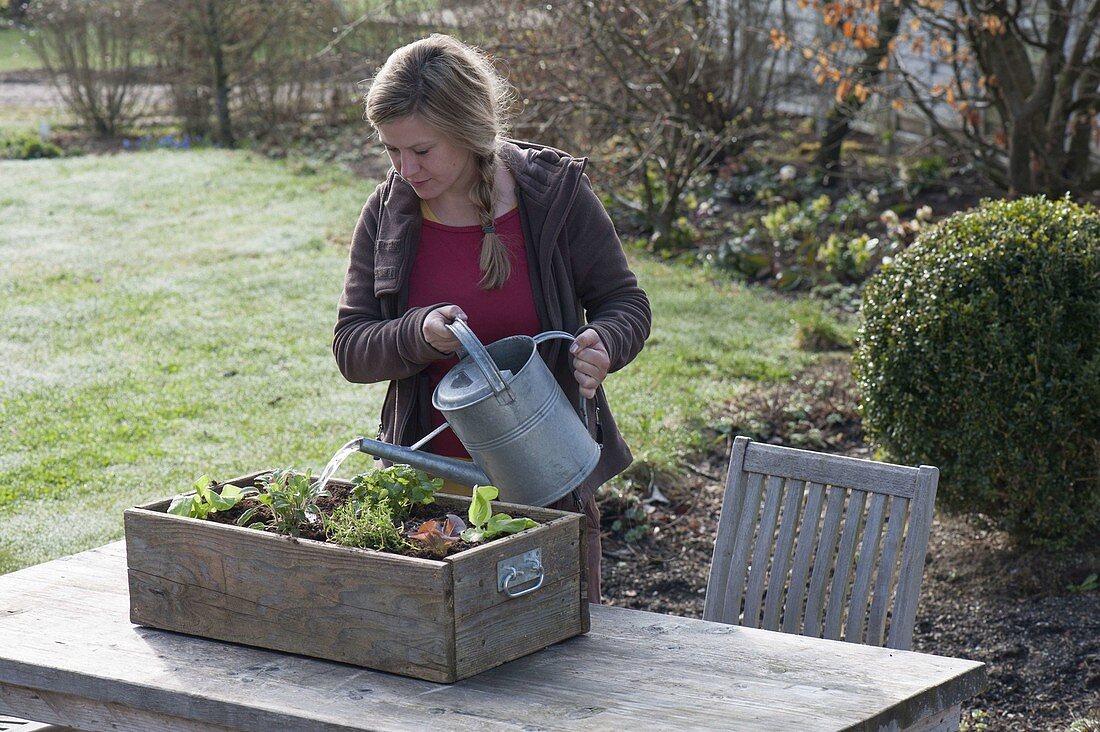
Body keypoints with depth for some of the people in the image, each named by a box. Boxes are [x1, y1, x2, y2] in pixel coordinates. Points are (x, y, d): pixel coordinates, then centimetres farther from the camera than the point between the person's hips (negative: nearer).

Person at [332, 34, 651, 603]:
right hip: (429, 486, 1)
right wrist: (419, 336, -22)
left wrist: (601, 345, -21)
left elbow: (625, 303, 1)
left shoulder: (556, 195, -6)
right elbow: (350, 350, -1)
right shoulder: (388, 214, 0)